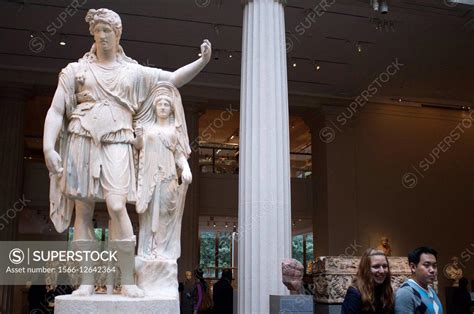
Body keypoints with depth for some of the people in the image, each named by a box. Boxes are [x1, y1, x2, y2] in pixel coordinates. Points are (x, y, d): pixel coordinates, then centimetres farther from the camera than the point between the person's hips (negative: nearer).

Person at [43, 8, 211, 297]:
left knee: (117, 206, -18)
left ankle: (128, 280, -12)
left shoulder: (134, 71, 16)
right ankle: (87, 281, 3)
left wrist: (203, 61, 1)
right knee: (83, 212, -3)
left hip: (116, 144, -1)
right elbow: (56, 111, 7)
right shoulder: (76, 69, 13)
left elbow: (174, 79, 15)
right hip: (81, 141, 1)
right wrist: (48, 147, -8)